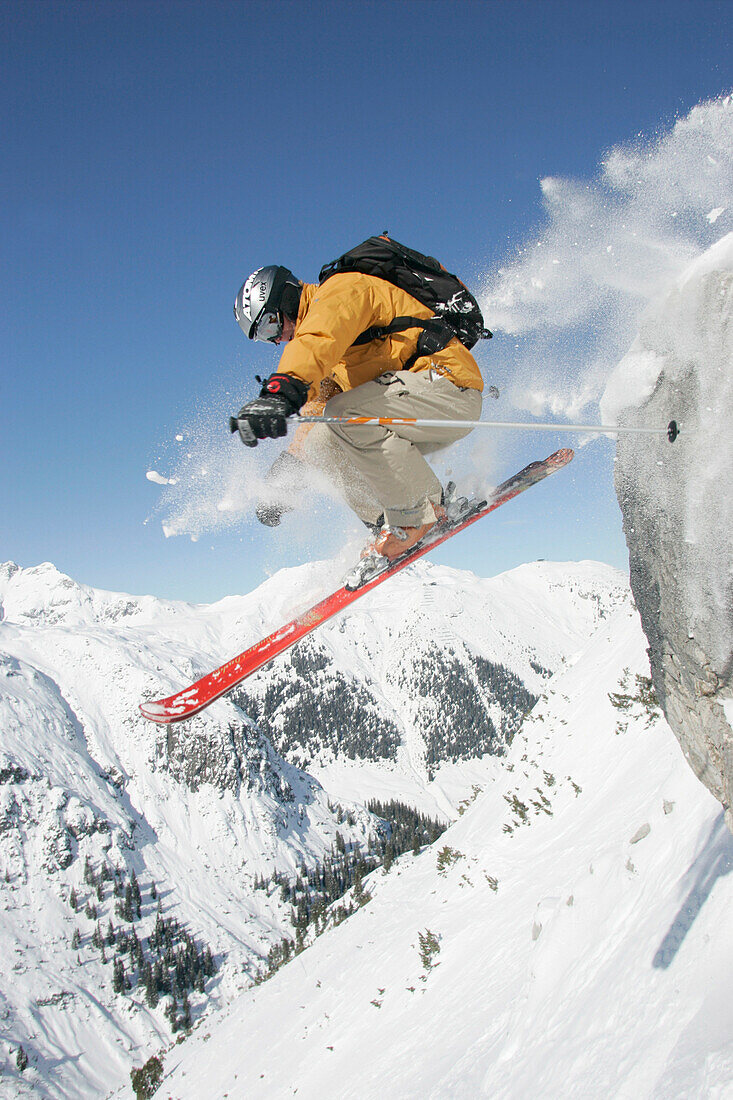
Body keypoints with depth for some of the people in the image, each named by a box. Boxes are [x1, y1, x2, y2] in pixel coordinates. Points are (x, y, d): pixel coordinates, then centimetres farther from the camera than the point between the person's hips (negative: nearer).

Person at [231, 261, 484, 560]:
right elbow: (318, 404, 27)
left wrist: (281, 391, -47)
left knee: (343, 414, -26)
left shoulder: (343, 289, -8)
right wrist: (289, 464, 21)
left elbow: (318, 340, -30)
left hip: (447, 382, -10)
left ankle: (419, 512, -18)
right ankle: (385, 523, 0)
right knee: (326, 440, 5)